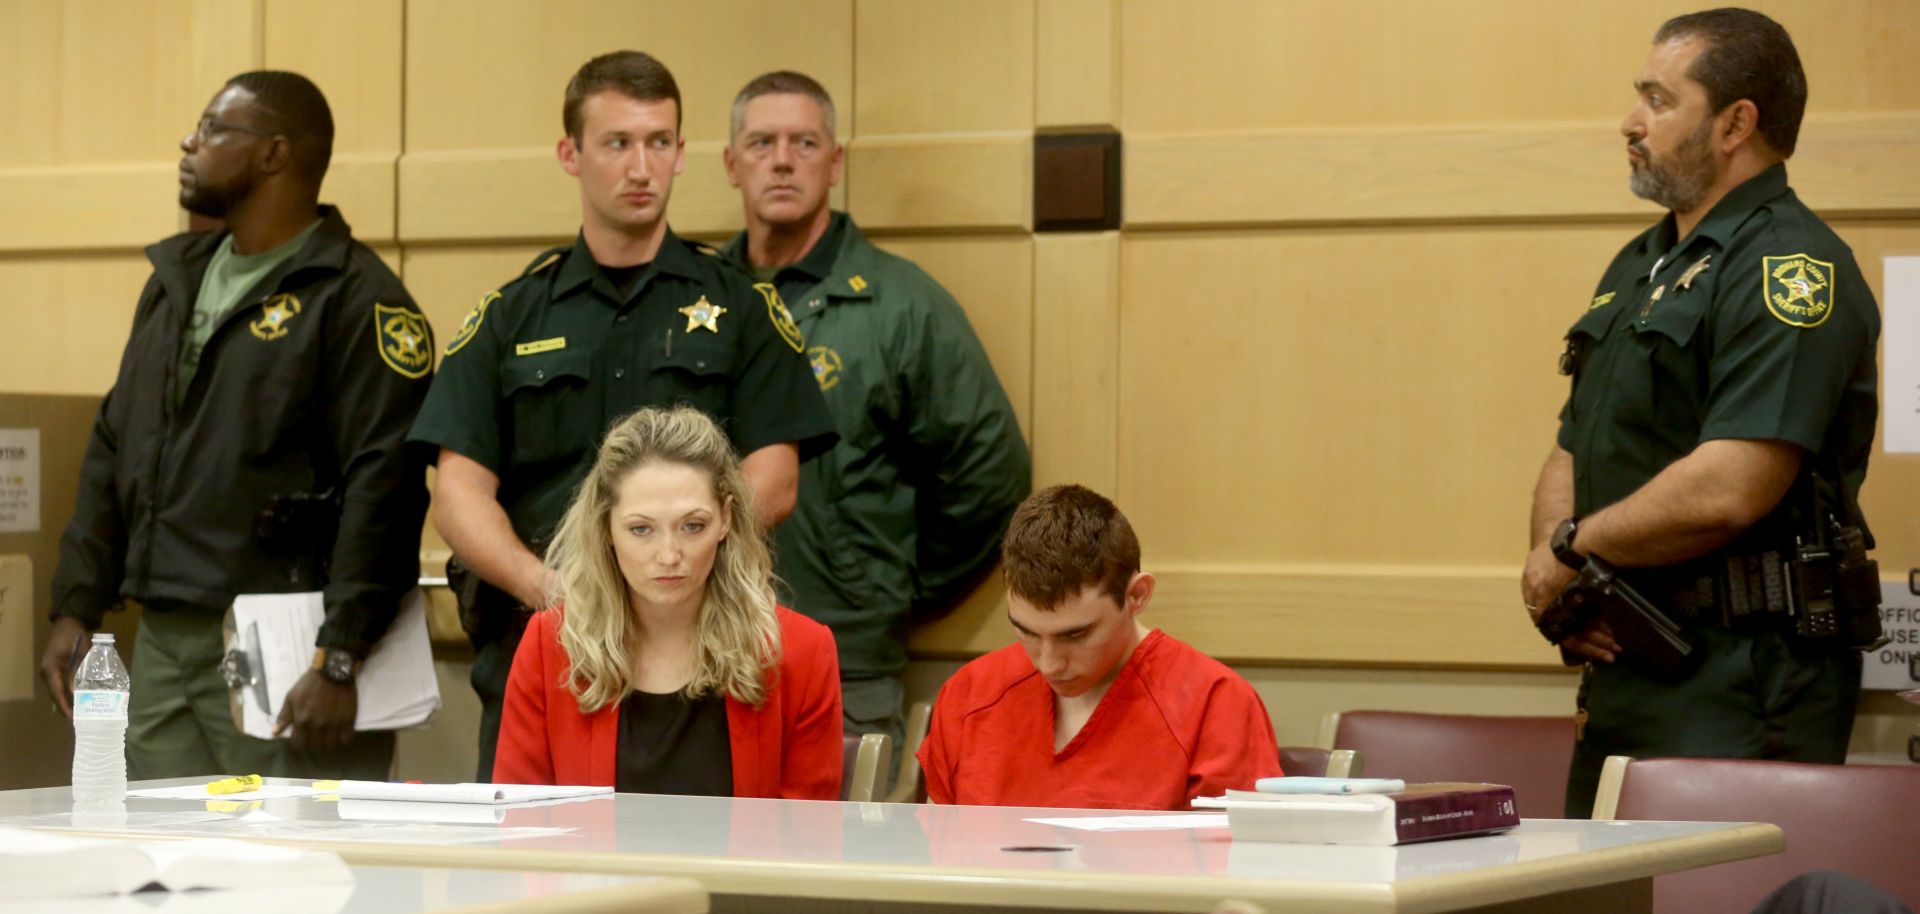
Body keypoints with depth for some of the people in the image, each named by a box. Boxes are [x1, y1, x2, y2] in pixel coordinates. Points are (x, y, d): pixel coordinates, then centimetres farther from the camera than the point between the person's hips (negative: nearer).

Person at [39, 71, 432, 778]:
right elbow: (112, 453, 21)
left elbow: (384, 487, -16)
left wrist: (340, 663, -21)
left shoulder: (356, 298, -8)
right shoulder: (176, 280, 18)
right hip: (161, 648, 8)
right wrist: (76, 608, 13)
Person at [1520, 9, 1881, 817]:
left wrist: (1572, 548, -10)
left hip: (1739, 688, -9)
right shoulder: (1639, 266, 18)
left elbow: (1730, 489, -23)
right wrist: (1559, 569, 0)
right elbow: (1571, 454, 21)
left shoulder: (1793, 271, -13)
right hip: (1626, 662, 9)